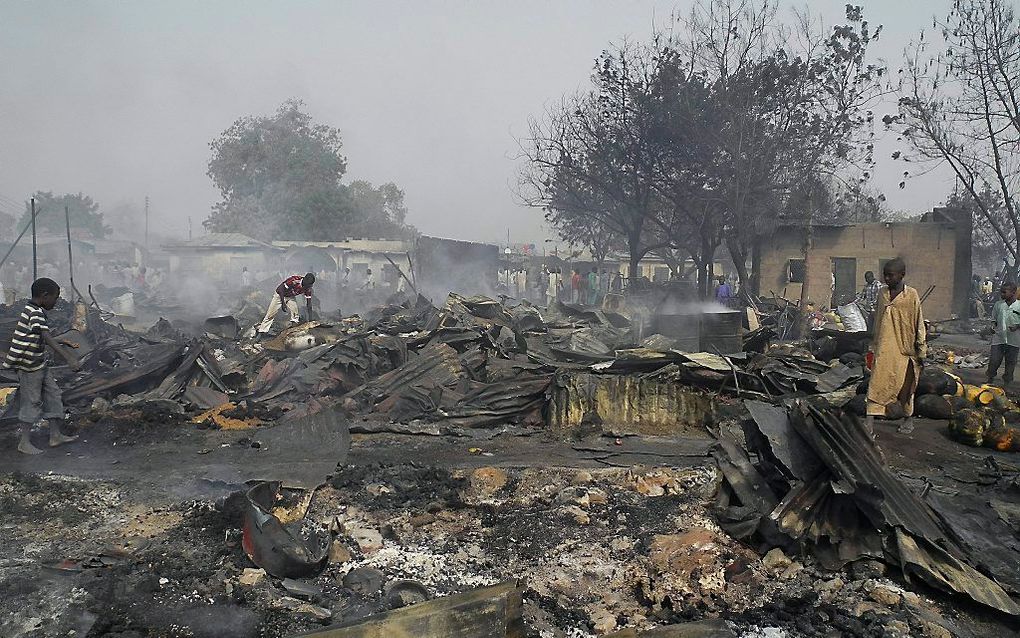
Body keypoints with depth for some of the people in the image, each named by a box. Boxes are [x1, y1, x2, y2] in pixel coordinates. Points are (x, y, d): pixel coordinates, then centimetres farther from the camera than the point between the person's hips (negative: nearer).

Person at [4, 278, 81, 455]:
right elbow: (48, 339, -33)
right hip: (29, 366, -10)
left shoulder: (33, 310, 9)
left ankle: (55, 435, 17)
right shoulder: (36, 313, -21)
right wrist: (68, 358, -40)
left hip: (39, 363, 10)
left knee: (53, 394, 11)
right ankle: (25, 442, 10)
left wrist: (63, 343, 24)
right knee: (32, 401, -1)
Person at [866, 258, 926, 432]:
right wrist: (874, 346, 18)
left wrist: (921, 350, -2)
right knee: (876, 383, -6)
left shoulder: (911, 295, -6)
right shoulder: (882, 295, 7)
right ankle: (869, 423, -10)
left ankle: (908, 419, 31)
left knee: (905, 386, 10)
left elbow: (919, 324, -3)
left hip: (904, 349, -3)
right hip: (884, 350, 3)